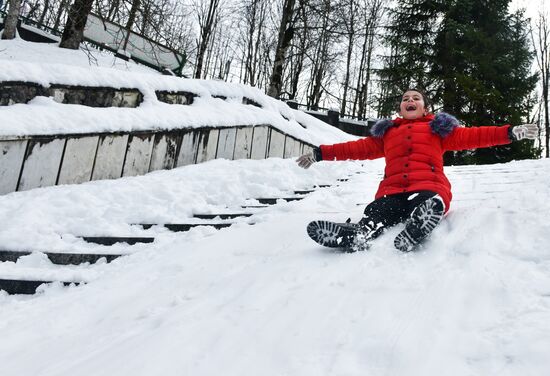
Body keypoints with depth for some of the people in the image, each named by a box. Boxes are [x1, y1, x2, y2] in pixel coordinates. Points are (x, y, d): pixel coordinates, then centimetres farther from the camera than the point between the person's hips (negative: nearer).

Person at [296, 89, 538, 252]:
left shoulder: (438, 128, 28)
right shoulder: (386, 132, 33)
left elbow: (470, 136, 21)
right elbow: (360, 147, 31)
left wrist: (511, 132, 11)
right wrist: (321, 153, 27)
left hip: (428, 187, -1)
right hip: (393, 191, 2)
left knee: (428, 204, -40)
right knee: (377, 213, -33)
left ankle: (409, 237, -69)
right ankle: (357, 236, -63)